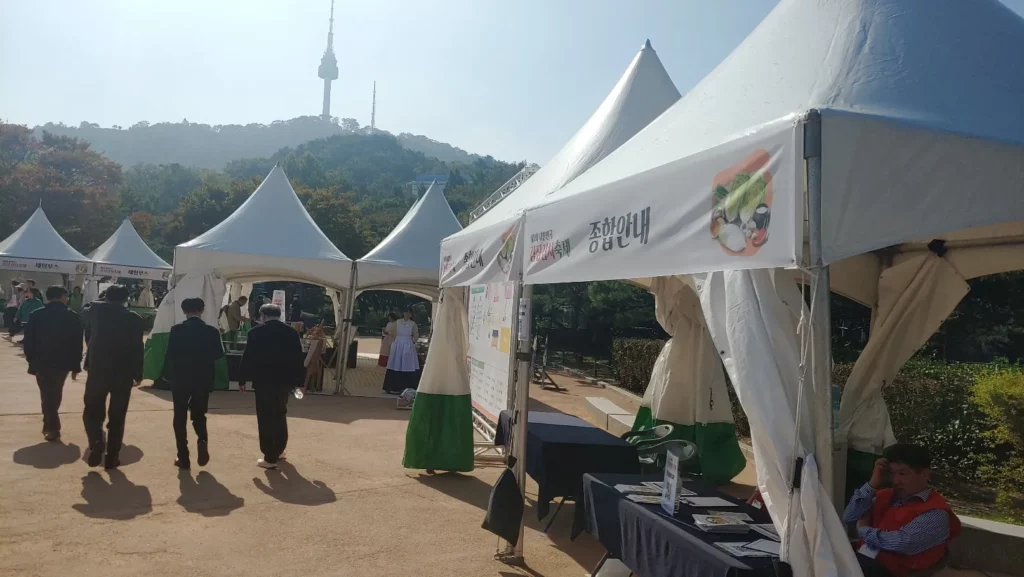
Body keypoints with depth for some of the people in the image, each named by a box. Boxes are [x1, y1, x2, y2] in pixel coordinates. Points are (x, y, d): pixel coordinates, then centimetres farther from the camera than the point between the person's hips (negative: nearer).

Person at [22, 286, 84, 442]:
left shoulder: (36, 315, -2)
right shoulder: (72, 317, -3)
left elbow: (28, 341, -2)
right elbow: (77, 343, -3)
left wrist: (31, 360, 8)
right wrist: (75, 366, 4)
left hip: (42, 362, -1)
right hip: (62, 363, 1)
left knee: (47, 395, 6)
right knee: (55, 394, 18)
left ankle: (52, 428, -2)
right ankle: (50, 425, 28)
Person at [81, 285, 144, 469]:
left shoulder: (96, 310, -1)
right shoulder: (134, 319, -5)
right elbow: (137, 349, -5)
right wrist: (138, 374, 3)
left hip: (98, 369, 0)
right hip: (124, 373, 0)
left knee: (92, 411, 13)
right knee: (117, 416, 8)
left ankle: (96, 443, -10)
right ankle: (112, 457, 9)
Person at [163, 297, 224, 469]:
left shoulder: (176, 330, -9)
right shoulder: (211, 331, -5)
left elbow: (169, 355, -7)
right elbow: (219, 354, 3)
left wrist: (168, 375, 8)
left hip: (180, 380, -1)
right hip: (203, 380, 1)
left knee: (180, 417, 9)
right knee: (199, 415, 15)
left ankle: (183, 457, 8)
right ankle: (202, 440, -14)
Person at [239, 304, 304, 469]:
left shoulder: (256, 333, -7)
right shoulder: (291, 333, 2)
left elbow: (248, 358, -5)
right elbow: (298, 359, 4)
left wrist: (243, 379, 5)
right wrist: (300, 381, 11)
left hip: (264, 381, -4)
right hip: (284, 381, 4)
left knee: (266, 418, 1)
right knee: (280, 415, 20)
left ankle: (270, 458, 2)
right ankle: (279, 449, 31)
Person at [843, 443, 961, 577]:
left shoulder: (935, 513, -4)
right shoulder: (885, 496, 15)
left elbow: (901, 542, -18)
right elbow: (849, 517, 7)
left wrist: (863, 529, -1)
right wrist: (873, 483, 2)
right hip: (859, 558, 6)